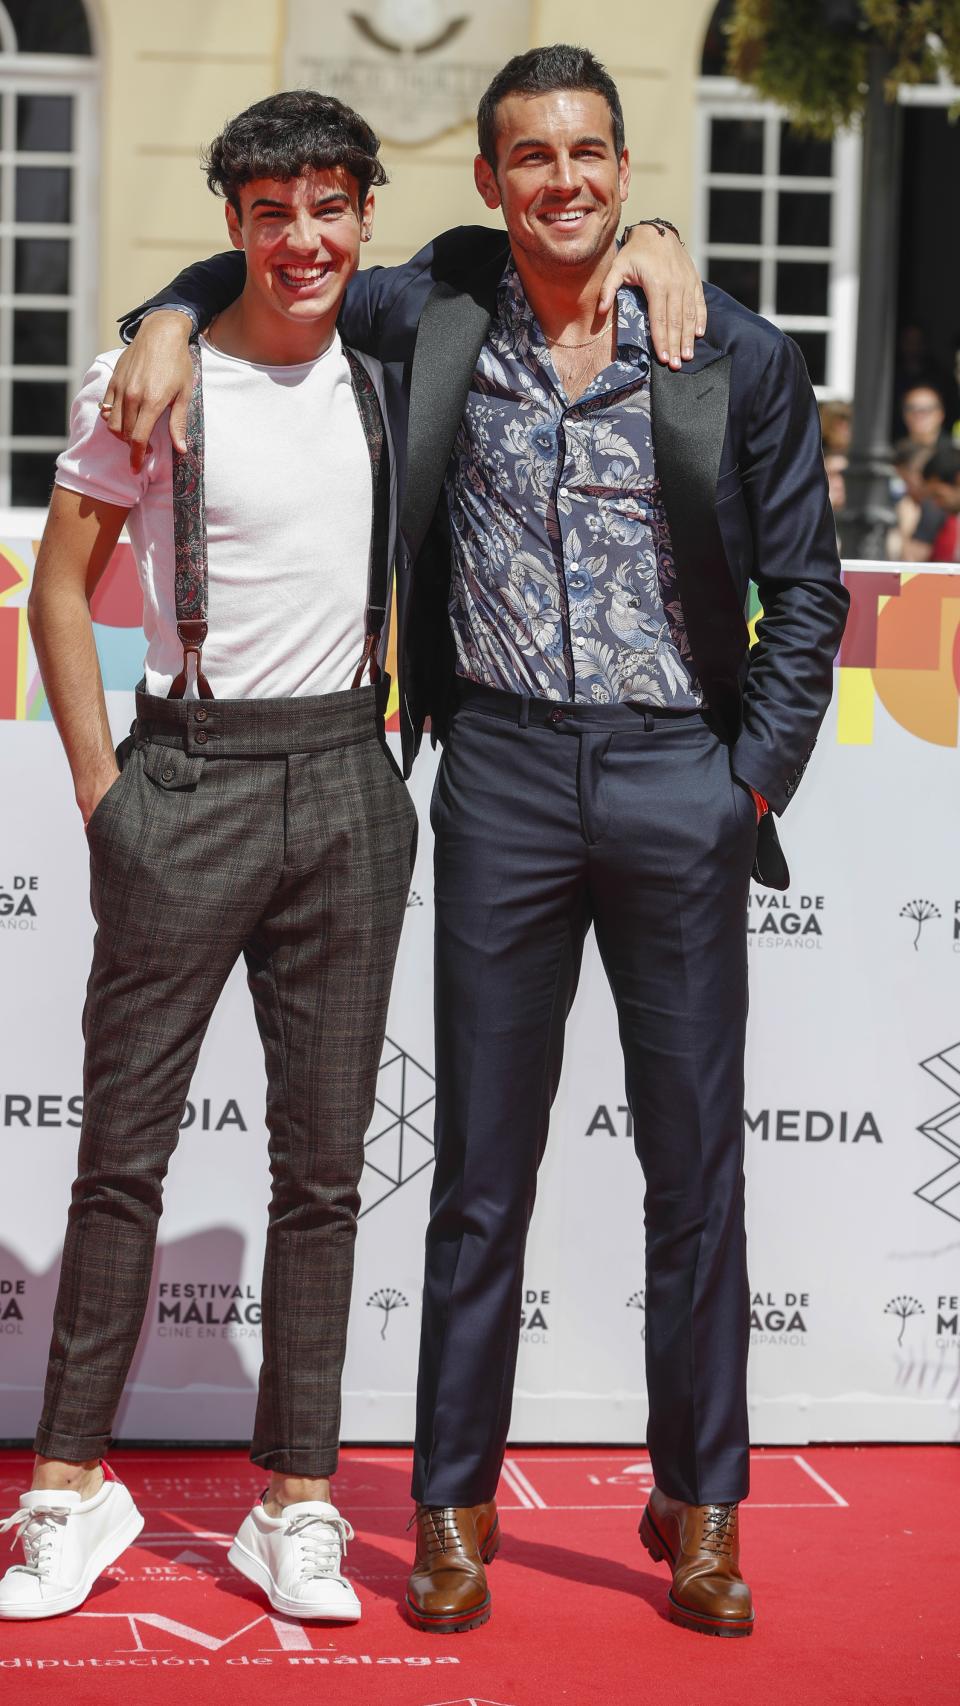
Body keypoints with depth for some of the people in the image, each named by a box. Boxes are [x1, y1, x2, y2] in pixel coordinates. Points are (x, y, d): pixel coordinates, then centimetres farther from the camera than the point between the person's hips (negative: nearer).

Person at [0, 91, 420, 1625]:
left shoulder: (387, 375, 8)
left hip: (348, 780, 3)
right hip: (192, 775, -3)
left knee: (323, 1160, 5)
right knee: (126, 1144, 0)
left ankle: (298, 1508, 13)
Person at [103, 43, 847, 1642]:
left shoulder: (738, 357, 0)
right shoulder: (435, 312, 3)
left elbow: (803, 589, 4)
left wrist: (754, 783, -2)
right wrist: (175, 314, 1)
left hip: (678, 774, 0)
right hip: (504, 772, 1)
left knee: (697, 1159, 6)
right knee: (482, 1164, 6)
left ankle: (701, 1506, 19)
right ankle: (455, 1503, 17)